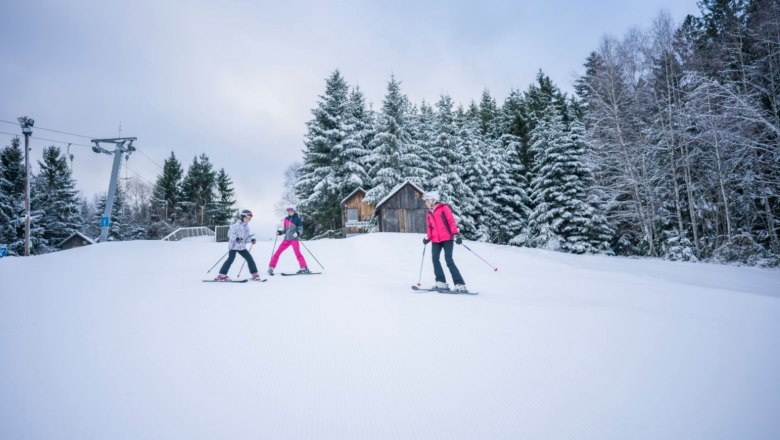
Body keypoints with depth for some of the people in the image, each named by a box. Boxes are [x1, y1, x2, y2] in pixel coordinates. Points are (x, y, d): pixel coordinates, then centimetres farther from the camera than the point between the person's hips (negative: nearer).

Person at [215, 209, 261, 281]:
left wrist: (251, 240, 0)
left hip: (242, 247, 7)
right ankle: (221, 275, -7)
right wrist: (236, 238, -30)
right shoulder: (236, 224, -10)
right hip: (234, 245, -7)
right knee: (231, 259, -14)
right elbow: (230, 234, -15)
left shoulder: (246, 226, 14)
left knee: (250, 258, 2)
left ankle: (254, 274, 8)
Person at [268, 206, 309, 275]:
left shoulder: (297, 219, 1)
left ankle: (304, 268, -21)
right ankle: (271, 267, 11)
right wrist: (280, 232, 1)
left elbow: (300, 229, -2)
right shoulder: (286, 219, 15)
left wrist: (297, 233, -23)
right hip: (286, 239, 5)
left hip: (294, 239, -5)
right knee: (278, 252, 2)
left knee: (297, 252, -20)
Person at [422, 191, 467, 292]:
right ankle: (441, 283, -3)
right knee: (435, 258, -9)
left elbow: (451, 221, -7)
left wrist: (456, 234, -16)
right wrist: (428, 237, 6)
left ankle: (460, 284, -10)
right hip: (436, 240, 6)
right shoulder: (429, 213, 16)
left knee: (449, 260, -13)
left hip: (447, 238, -6)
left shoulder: (444, 208, -2)